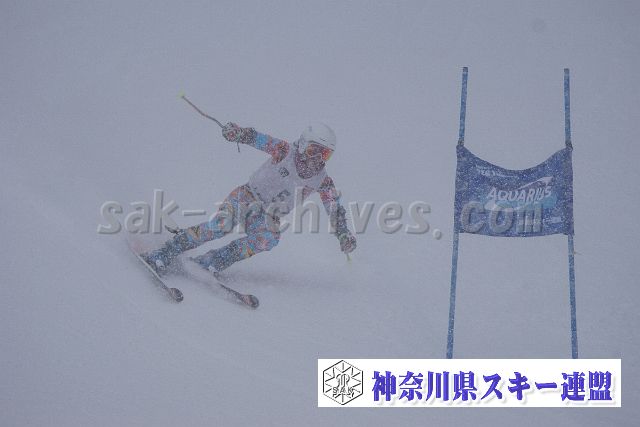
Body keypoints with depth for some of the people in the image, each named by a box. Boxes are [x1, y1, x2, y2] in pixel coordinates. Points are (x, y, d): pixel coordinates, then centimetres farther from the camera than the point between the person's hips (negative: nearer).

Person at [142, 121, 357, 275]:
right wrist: (237, 132, -39)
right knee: (222, 225, -30)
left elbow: (335, 208, 8)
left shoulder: (322, 180, 0)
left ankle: (210, 263, -27)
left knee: (269, 239, -31)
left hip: (269, 217, 3)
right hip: (248, 197, -3)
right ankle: (162, 256, -26)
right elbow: (256, 138, -19)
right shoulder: (285, 151, -10)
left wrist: (344, 234, -1)